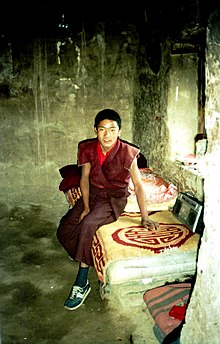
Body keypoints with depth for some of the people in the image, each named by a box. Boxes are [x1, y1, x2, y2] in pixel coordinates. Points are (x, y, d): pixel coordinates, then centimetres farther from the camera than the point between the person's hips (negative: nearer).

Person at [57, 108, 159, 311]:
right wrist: (86, 207, -13)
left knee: (88, 225, -31)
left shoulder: (127, 153, -19)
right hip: (92, 194, 5)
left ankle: (82, 283, -20)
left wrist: (145, 218, -16)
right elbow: (85, 178, -3)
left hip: (115, 198, -5)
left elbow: (138, 185, -14)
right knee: (64, 230, -11)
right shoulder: (88, 148, -8)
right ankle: (87, 261, 15)